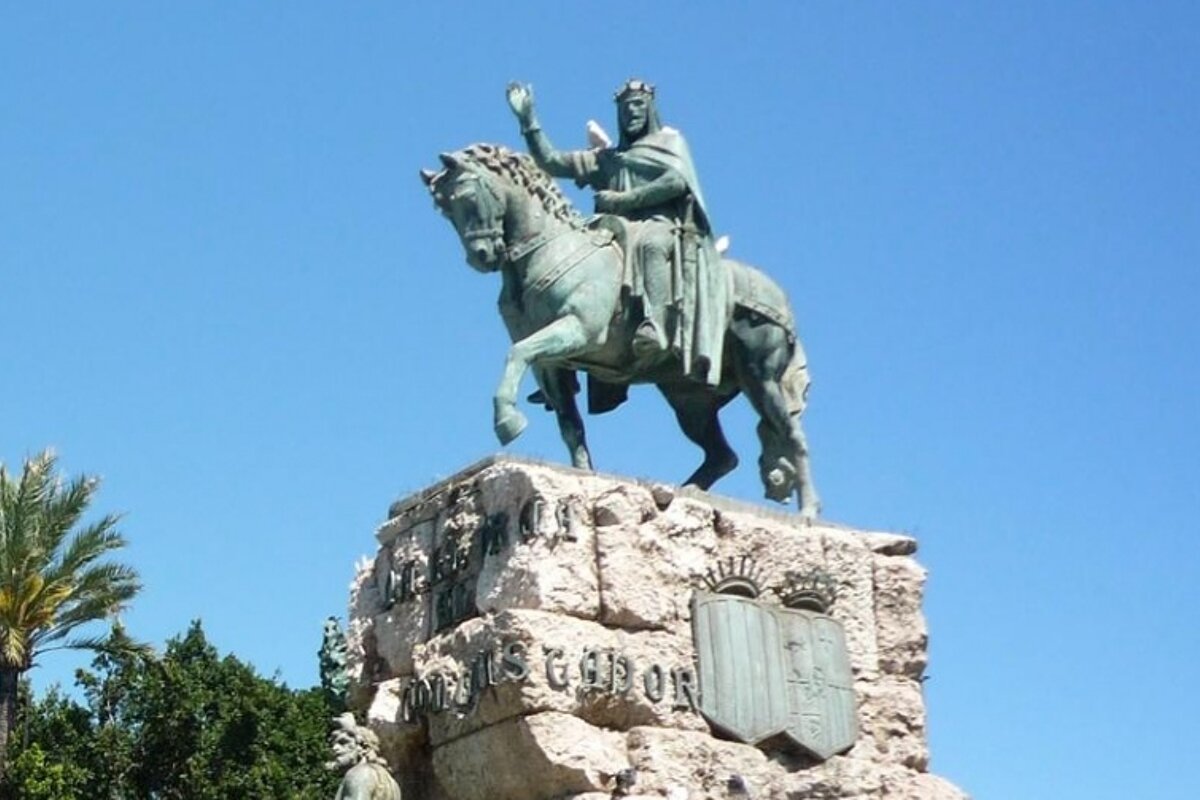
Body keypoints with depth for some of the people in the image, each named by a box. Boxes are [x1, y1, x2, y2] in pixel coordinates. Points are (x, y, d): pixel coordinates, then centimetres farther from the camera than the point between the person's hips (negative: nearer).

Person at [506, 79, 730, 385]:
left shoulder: (669, 140, 18)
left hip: (664, 226, -4)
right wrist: (528, 120, 15)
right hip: (620, 232, 5)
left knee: (651, 244, -39)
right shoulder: (606, 158, 29)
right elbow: (550, 162, 25)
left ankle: (656, 325, -61)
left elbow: (677, 181, -2)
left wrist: (620, 200, -3)